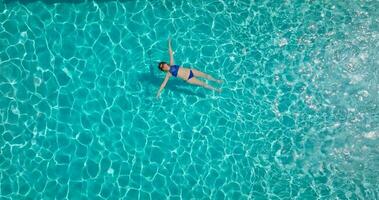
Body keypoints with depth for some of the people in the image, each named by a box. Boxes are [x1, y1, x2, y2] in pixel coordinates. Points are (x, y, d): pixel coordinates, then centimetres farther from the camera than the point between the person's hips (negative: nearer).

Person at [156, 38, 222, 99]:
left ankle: (217, 80, 25)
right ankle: (216, 89, 8)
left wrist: (169, 43, 6)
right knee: (203, 84, -5)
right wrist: (158, 92, -12)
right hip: (189, 79, -4)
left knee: (206, 75, 5)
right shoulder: (168, 74, -9)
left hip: (191, 71, 5)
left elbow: (170, 53, 4)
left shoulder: (172, 65, 2)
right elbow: (164, 84, -9)